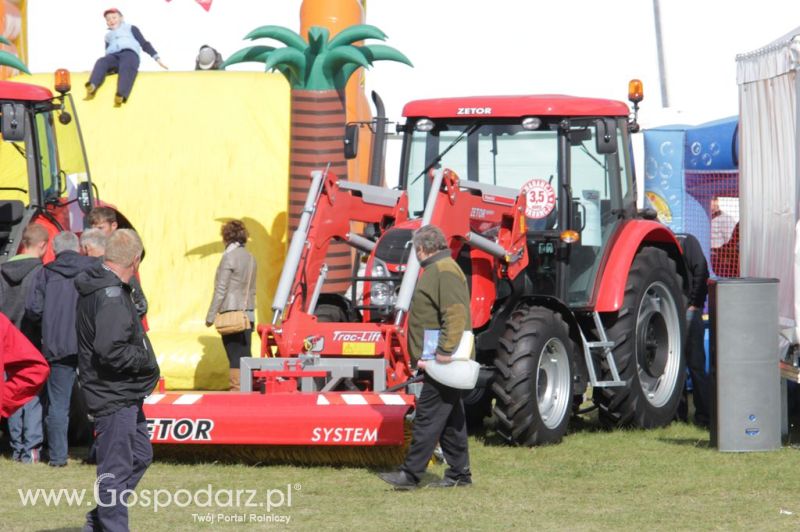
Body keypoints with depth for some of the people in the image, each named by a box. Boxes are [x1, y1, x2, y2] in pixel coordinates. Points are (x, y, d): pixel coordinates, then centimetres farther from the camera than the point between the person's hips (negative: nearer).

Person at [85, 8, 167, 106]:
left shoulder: (130, 28, 27)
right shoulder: (108, 35, 37)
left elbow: (144, 44, 18)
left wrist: (157, 58, 6)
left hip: (129, 52, -3)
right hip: (112, 56, 3)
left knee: (127, 67, -39)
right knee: (101, 62, -33)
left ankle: (120, 96, -64)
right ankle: (91, 87, -61)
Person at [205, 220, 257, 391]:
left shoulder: (229, 257, -10)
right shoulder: (250, 258, 12)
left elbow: (221, 290, -11)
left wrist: (210, 316, -7)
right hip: (248, 316, 7)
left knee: (235, 359, -6)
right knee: (245, 356, 11)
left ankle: (236, 389, -7)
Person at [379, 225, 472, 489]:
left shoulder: (444, 271, -14)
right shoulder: (437, 270, 20)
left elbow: (455, 314, -25)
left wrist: (445, 350, -29)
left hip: (443, 361, -11)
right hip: (439, 360, 11)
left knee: (428, 416, -10)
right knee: (451, 417, 13)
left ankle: (410, 474, -11)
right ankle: (459, 473, 18)